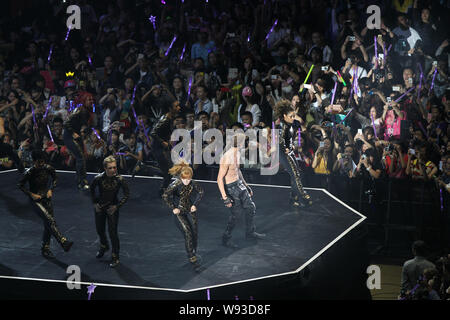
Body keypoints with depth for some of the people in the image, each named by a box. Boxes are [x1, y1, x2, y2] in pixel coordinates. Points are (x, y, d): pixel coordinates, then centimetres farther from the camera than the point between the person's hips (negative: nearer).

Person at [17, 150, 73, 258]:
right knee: (50, 221, -22)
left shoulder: (48, 168, -4)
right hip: (36, 200, -5)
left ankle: (45, 249, 19)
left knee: (48, 225, 5)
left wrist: (51, 190, 2)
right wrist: (31, 194, -11)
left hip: (46, 198, 5)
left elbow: (54, 179, 15)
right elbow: (20, 185, -4)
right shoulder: (30, 172, -16)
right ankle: (63, 242, -28)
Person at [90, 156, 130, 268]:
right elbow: (92, 190, 4)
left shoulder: (119, 179, -21)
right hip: (100, 208, 3)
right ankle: (104, 246, 51)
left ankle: (115, 257, 4)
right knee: (99, 230, 20)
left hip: (112, 208, -3)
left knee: (112, 232, -8)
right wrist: (95, 203, 1)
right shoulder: (99, 178, -18)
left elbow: (127, 194, -8)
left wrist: (117, 206, -11)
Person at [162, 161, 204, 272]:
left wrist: (195, 204, 5)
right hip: (179, 212, -4)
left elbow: (200, 192, 11)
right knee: (188, 234, -13)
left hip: (190, 210, 4)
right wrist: (173, 208, -21)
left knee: (195, 233, 6)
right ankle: (193, 260, -11)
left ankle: (194, 253, 31)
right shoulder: (176, 184, -21)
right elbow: (165, 196, -27)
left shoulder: (193, 183, -7)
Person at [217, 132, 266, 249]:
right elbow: (219, 179, -25)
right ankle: (226, 239, 15)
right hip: (231, 188, -9)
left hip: (239, 184, 9)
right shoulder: (227, 158, -27)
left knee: (251, 208, 15)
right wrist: (225, 197, -26)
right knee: (236, 213, 0)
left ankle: (250, 232, 33)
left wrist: (245, 185, 23)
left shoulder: (237, 153, 2)